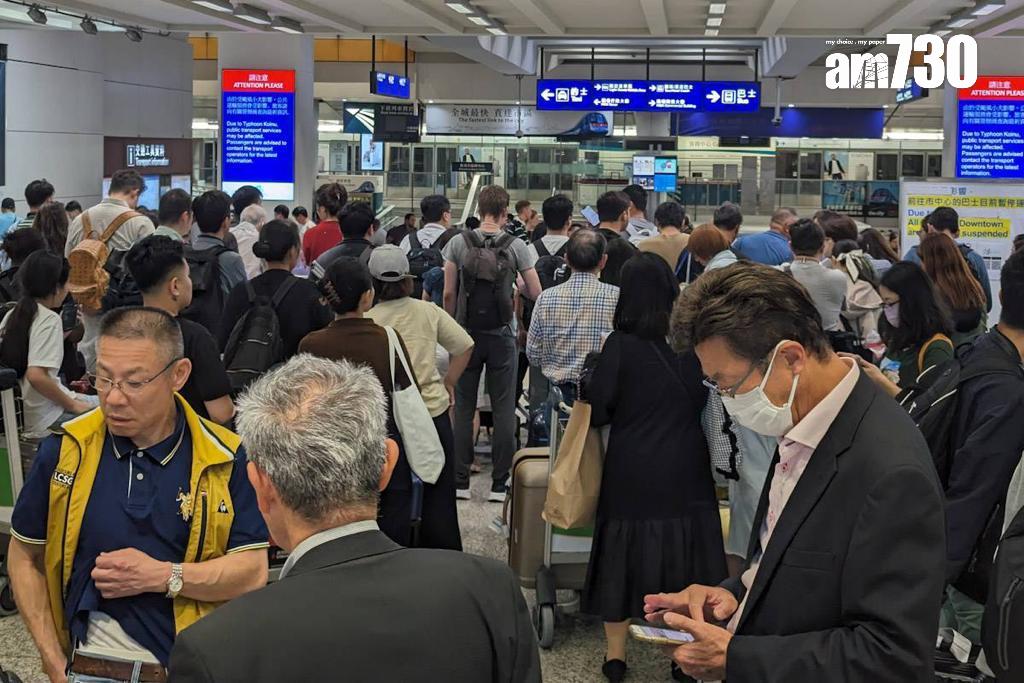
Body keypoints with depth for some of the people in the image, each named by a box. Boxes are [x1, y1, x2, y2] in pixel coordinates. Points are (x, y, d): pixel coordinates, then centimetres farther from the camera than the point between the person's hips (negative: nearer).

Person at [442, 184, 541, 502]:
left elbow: (449, 293, -3)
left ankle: (460, 481, 11)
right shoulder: (516, 246, -5)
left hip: (467, 333, 1)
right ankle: (499, 483, 8)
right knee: (504, 409, 6)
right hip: (501, 336, -1)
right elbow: (535, 293, -2)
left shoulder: (458, 243, -3)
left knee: (463, 407, 9)